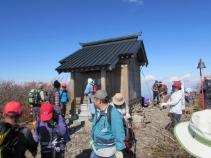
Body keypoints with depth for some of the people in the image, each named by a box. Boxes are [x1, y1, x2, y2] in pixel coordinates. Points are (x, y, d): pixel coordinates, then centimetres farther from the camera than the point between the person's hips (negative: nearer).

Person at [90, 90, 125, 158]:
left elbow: (119, 134, -23)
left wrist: (119, 151, -17)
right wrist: (93, 140, 21)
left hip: (108, 151, -7)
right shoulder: (98, 111, -1)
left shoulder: (114, 114, -28)